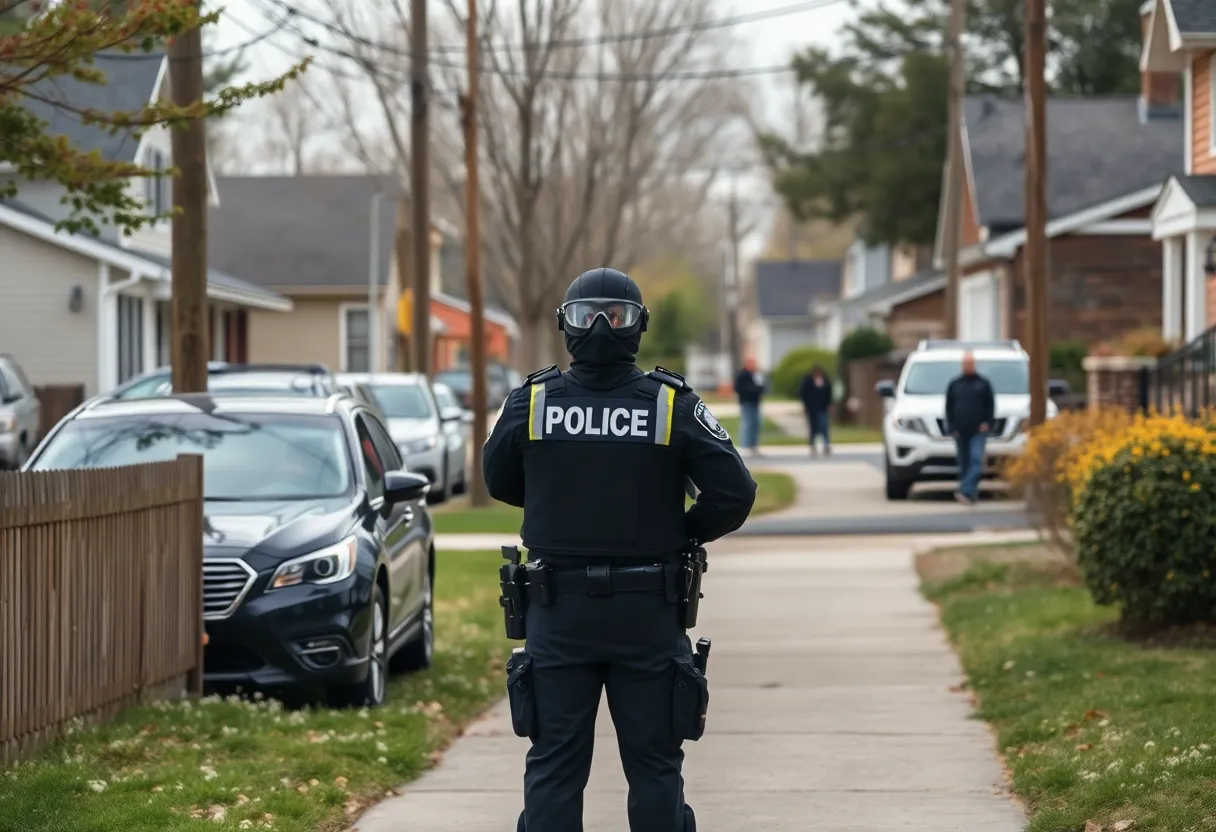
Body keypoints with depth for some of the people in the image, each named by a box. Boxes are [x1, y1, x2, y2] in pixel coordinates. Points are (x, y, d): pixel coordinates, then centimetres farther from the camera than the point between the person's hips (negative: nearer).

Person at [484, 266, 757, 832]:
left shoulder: (531, 403, -5)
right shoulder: (673, 406, -9)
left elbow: (501, 485, 10)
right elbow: (734, 493, -11)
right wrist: (684, 531, 8)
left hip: (558, 609, 1)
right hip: (648, 613, 0)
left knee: (554, 765, 6)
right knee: (654, 765, 8)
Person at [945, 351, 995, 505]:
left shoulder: (983, 384, 7)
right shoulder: (954, 385, 12)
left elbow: (991, 405, 6)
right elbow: (949, 407, 11)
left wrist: (987, 422, -7)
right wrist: (952, 427, 1)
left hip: (978, 431, -3)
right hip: (961, 432, 3)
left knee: (976, 460, -17)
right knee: (964, 464, 4)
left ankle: (965, 491, -26)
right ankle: (972, 493, 13)